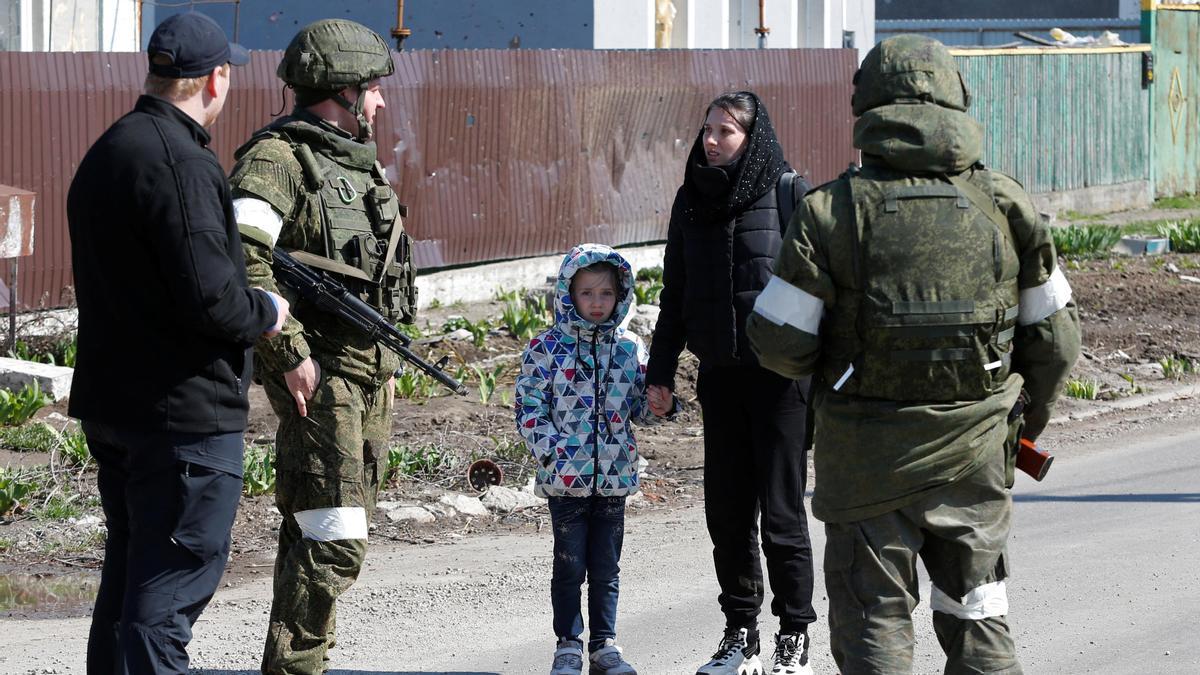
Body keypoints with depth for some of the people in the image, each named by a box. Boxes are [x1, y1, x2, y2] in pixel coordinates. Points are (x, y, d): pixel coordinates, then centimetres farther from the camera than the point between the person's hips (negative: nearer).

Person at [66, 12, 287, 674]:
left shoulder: (105, 153, 14)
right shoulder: (179, 163, -19)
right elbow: (206, 296, -25)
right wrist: (266, 312, -5)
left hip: (110, 407, 10)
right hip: (185, 414, -10)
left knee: (126, 585, 18)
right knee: (166, 597, -7)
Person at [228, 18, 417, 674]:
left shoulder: (361, 164, 18)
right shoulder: (278, 158, -11)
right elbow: (242, 258, -24)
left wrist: (388, 362, 22)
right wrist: (291, 354, -23)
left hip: (371, 371, 9)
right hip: (318, 373, -9)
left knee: (314, 531, 12)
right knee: (333, 538, -14)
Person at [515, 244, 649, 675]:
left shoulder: (630, 349, 6)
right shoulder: (546, 348, -3)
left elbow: (641, 407, 11)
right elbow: (529, 406, -4)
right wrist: (550, 450, -16)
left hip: (613, 475, 3)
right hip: (566, 476, -3)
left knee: (606, 566, 9)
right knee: (569, 564, 3)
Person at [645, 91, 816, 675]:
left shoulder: (788, 194, -5)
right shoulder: (692, 201, 9)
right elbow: (674, 296, 16)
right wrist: (660, 371, 13)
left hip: (779, 372, -5)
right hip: (719, 375, 5)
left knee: (780, 510, -3)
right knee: (726, 509, 6)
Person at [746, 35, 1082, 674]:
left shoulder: (832, 212, -9)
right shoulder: (1003, 205, -1)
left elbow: (779, 343, -9)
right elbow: (1054, 335, 8)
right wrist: (1032, 415, 25)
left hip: (868, 453, -2)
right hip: (973, 452, 2)